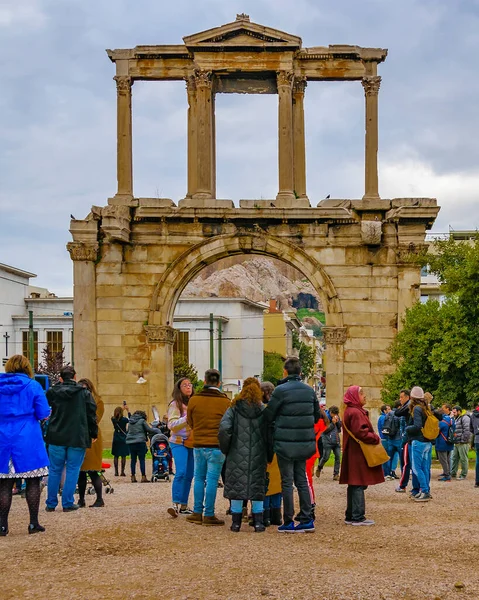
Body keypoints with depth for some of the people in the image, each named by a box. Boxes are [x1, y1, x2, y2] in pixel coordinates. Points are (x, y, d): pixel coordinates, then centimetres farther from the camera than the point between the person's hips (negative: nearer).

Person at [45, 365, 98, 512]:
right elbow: (92, 415, 1)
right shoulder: (84, 393, -1)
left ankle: (51, 503, 13)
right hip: (78, 439, -1)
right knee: (72, 470, 5)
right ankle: (68, 503, 3)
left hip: (57, 438, 1)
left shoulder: (52, 392, 1)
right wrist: (93, 434, 9)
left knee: (55, 470, 10)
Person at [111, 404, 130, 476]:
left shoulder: (113, 419, -3)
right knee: (123, 456, 2)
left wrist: (122, 409, 25)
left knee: (116, 456, 8)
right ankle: (122, 472, -1)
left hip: (116, 440, 3)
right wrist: (128, 410, 6)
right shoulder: (124, 419, -13)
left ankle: (116, 472, 7)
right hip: (123, 439, -3)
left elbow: (117, 416, 19)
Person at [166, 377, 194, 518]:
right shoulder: (175, 404, -5)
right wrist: (186, 418, -25)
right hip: (179, 443, -6)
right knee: (181, 473, -19)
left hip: (192, 443, 6)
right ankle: (175, 504, -21)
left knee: (189, 475, 6)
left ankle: (183, 506, 13)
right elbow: (171, 425, -15)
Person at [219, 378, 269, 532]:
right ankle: (258, 521, 9)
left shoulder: (234, 409, -1)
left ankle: (236, 522, 9)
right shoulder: (263, 410, 2)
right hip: (258, 456, 1)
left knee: (236, 485, 6)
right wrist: (268, 455, 6)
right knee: (257, 486, 9)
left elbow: (224, 428, -13)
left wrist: (225, 448, 1)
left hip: (237, 455, -1)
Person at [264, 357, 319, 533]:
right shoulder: (310, 391, 6)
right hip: (304, 443, 5)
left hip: (285, 444, -5)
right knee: (302, 481, 13)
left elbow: (268, 416, -6)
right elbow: (316, 416, 15)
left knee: (287, 482, 1)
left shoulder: (280, 390, -12)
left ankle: (288, 523, 3)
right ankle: (307, 520, 12)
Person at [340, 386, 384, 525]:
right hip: (358, 455, -11)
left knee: (354, 485, 13)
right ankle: (358, 517, -5)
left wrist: (374, 437, 13)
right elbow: (361, 432, -22)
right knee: (359, 485, -7)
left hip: (354, 454, 11)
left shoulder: (350, 411, 17)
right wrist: (376, 438, -10)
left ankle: (351, 516, 17)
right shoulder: (355, 413, -16)